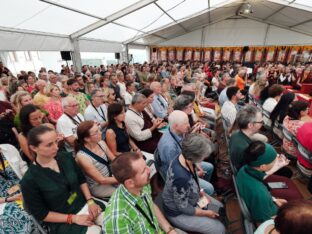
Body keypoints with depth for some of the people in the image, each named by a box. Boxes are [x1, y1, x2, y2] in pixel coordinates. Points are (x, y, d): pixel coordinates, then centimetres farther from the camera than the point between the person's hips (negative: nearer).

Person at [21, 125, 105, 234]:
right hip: (63, 222, -4)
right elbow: (41, 214, -9)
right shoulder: (29, 180, -16)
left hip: (85, 204, 4)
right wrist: (73, 218, -13)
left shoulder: (66, 158, -5)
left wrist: (90, 201, -5)